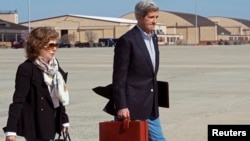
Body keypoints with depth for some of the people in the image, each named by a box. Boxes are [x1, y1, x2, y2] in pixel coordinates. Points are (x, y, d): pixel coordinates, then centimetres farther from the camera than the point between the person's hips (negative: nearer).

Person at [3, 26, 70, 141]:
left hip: (51, 122, 8)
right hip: (36, 125, -8)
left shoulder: (54, 65, 7)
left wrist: (64, 119, 20)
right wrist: (11, 129, -24)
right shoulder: (26, 69, -15)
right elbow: (18, 100, -19)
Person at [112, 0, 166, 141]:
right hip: (132, 106, -8)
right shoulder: (127, 41, -13)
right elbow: (119, 77, -14)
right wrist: (121, 106, -18)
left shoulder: (153, 37, 11)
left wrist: (154, 102, 18)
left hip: (150, 107, 8)